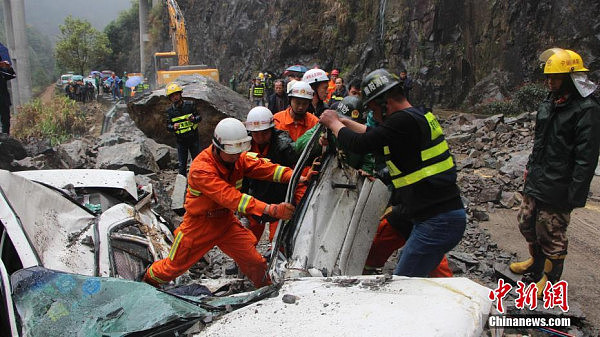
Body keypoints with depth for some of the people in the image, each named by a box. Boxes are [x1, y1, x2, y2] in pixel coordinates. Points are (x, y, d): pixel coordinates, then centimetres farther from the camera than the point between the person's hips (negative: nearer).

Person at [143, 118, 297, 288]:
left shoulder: (239, 157, -12)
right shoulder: (201, 168, -32)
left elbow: (263, 166, -24)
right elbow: (230, 197, -43)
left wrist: (294, 177, -44)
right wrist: (271, 209, -52)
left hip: (226, 220, 4)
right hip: (200, 224, -4)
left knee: (255, 262, -3)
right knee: (174, 266, 15)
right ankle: (149, 278, 46)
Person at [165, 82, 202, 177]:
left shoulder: (190, 105, -4)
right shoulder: (170, 111, 0)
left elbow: (199, 117, 2)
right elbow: (168, 126, 3)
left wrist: (194, 119, -21)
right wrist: (173, 127, -20)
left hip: (193, 138, -1)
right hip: (180, 141, 1)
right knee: (182, 164, 7)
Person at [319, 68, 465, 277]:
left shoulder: (404, 121, -18)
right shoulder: (418, 115, 13)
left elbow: (360, 144, -16)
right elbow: (375, 135, 25)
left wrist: (333, 123, 2)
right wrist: (343, 121, 25)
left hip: (438, 223, -10)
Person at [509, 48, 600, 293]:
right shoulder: (549, 104, 10)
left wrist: (575, 195, -19)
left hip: (557, 190, -8)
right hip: (536, 182, 8)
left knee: (552, 234, 4)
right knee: (526, 222, 20)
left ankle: (550, 278, 25)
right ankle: (536, 261, 44)